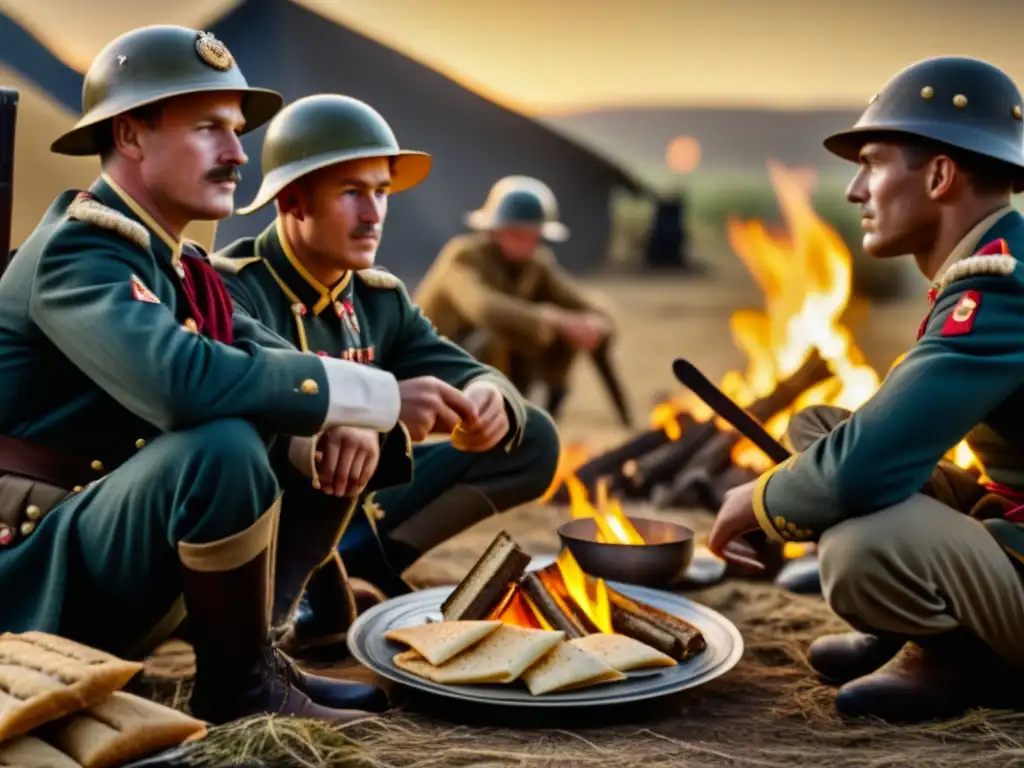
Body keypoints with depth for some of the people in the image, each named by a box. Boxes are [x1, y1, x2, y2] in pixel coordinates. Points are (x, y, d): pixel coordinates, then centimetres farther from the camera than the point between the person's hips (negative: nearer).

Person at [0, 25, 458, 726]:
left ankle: (249, 654, 2)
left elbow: (276, 358, 2)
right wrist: (379, 396, -31)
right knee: (223, 445, -32)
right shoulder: (80, 252, -20)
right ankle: (241, 684, -10)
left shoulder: (171, 262, 8)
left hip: (109, 560, 9)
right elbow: (182, 381, -38)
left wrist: (347, 423, -21)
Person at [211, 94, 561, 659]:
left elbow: (473, 374, -1)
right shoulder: (233, 287, -17)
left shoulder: (380, 298, 5)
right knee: (335, 440, -38)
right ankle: (264, 610, -17)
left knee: (531, 439, 0)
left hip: (342, 512, 8)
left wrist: (487, 399, -27)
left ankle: (356, 567, -10)